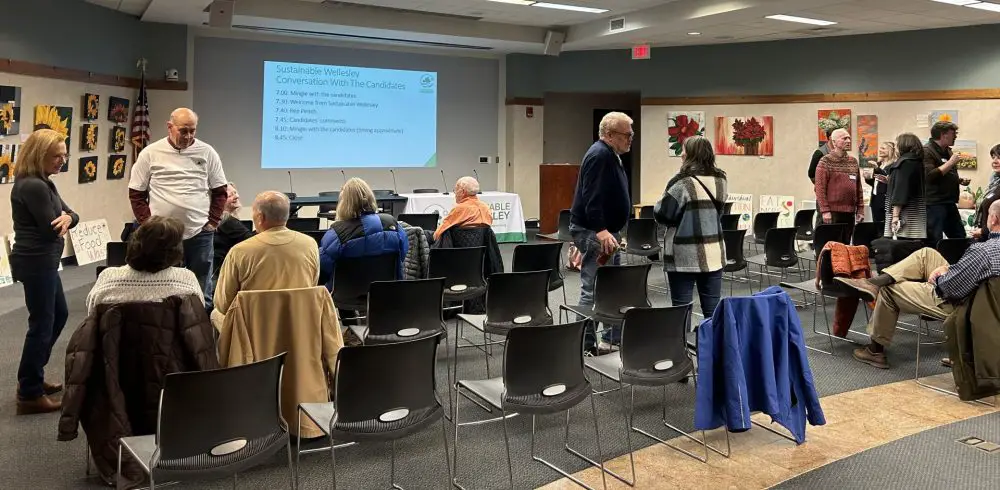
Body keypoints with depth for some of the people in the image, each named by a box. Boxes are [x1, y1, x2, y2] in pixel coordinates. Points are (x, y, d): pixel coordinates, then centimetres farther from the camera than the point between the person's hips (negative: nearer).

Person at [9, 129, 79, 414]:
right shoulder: (32, 186, -20)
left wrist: (66, 218, -15)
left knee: (59, 315, 21)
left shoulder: (43, 183, 13)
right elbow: (51, 229, -19)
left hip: (43, 261, 11)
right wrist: (62, 220, 3)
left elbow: (72, 215, 8)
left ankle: (31, 378, 32)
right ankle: (30, 395, 8)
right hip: (36, 262, -11)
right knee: (42, 324, -2)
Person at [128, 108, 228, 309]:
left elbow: (220, 192, 9)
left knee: (201, 292, 6)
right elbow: (136, 194, 6)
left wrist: (213, 222, 0)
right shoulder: (150, 153, 1)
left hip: (200, 233, 0)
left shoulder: (207, 153, 3)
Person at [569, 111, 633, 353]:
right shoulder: (600, 156, -17)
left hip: (606, 232, 11)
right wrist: (601, 231, -34)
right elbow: (592, 198, -27)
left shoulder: (610, 155, 16)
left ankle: (613, 339, 25)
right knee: (593, 290, -7)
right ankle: (585, 345, -1)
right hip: (594, 233, -11)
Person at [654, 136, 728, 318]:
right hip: (714, 253, 6)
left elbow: (662, 214, -10)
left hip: (685, 255, -6)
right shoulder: (720, 181, 7)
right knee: (713, 309, 9)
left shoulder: (683, 182, -13)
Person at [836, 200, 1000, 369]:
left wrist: (936, 278, -7)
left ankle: (875, 351, 22)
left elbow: (950, 288, -27)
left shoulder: (983, 251, -31)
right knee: (926, 254, 10)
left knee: (888, 291, 7)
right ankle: (874, 282, 3)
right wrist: (946, 268, 1)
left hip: (951, 303, -9)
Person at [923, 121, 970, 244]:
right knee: (934, 242, -9)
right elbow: (930, 176, -26)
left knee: (960, 238, 14)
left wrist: (960, 180, 12)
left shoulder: (947, 151, 18)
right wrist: (951, 162, -19)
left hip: (949, 203, 10)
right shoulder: (927, 151, -12)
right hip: (934, 205, -10)